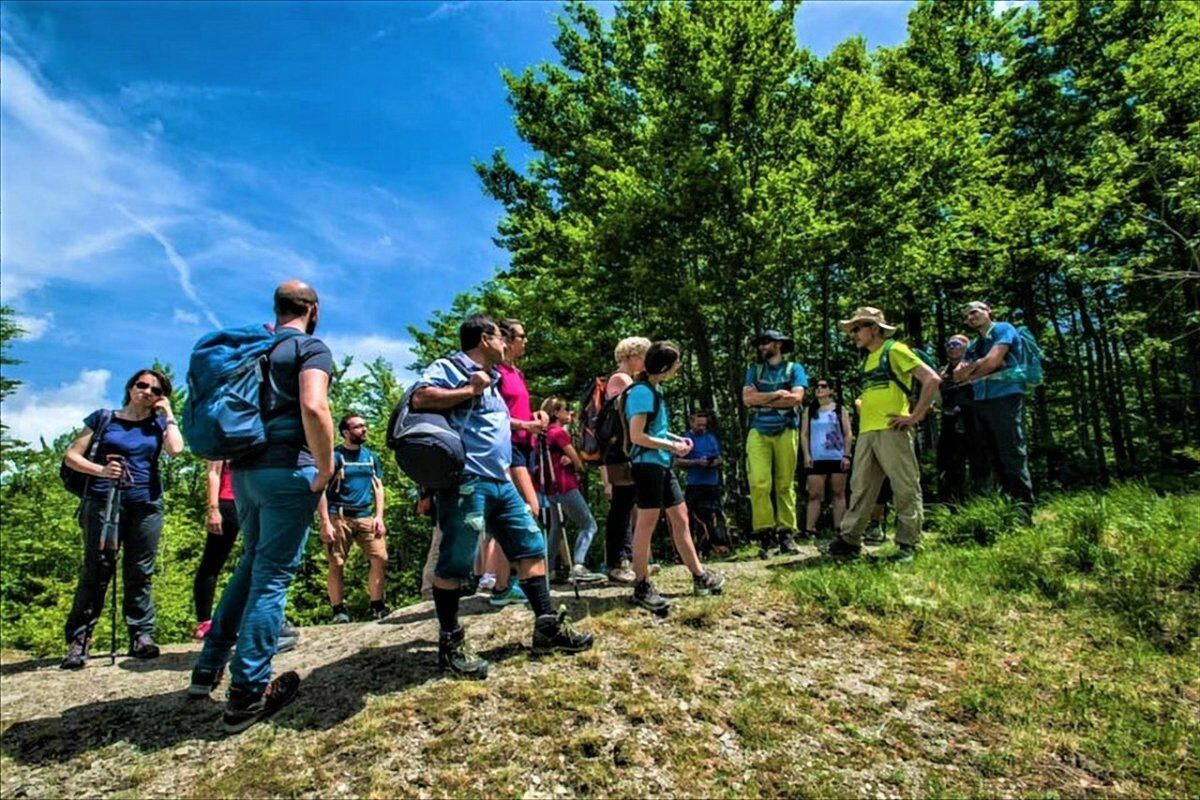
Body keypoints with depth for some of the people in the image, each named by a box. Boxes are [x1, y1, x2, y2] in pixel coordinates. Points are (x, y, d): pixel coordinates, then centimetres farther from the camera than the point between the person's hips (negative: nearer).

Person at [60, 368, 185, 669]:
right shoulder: (104, 418, 11)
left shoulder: (158, 424, 14)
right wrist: (100, 470, -10)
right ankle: (78, 641, 1)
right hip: (103, 501, -1)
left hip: (146, 504, 1)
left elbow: (176, 449, -8)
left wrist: (168, 413, 1)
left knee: (139, 573, 4)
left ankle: (141, 636, 8)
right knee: (96, 571, -4)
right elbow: (71, 455, 8)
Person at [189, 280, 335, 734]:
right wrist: (326, 468, -16)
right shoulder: (312, 348, -6)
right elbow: (313, 407, -22)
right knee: (274, 575, -2)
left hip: (244, 470, 7)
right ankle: (248, 692, 3)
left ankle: (209, 667, 26)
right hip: (288, 470, -7)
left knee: (252, 564, 22)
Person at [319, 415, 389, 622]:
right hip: (339, 517, -4)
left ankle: (377, 606, 4)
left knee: (380, 558, -6)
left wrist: (379, 516, 3)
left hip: (366, 516, 4)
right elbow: (321, 490, -5)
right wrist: (325, 523, -13)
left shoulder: (371, 456, 14)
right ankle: (339, 611, 9)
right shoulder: (334, 455, -1)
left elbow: (378, 487, 16)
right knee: (336, 565, -2)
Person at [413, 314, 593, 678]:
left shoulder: (491, 380, 25)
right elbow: (419, 398, -21)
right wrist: (470, 390, -15)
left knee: (532, 546, 7)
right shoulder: (449, 368, -3)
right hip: (466, 482, -9)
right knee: (455, 564, -3)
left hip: (501, 483, 9)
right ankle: (450, 643, 10)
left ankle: (547, 626, 14)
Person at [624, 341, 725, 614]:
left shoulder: (654, 389, 14)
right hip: (647, 464, -10)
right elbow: (637, 436, -20)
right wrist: (671, 446, -13)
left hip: (661, 464, 10)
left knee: (680, 516, 15)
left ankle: (699, 577, 26)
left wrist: (675, 438, 10)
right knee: (647, 523, -4)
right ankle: (642, 588, 6)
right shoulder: (642, 391, -15)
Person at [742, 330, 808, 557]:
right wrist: (777, 394, -3)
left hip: (786, 431, -1)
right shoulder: (754, 370, 17)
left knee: (785, 485, 0)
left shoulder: (794, 369, 11)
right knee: (759, 483, -12)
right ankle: (764, 533, -9)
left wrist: (762, 400, -3)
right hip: (758, 431, 1)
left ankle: (786, 533, 4)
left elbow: (796, 398, -5)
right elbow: (747, 398, 2)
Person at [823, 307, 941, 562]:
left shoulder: (895, 350, -2)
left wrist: (916, 416, -12)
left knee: (905, 488, -2)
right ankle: (849, 540, 11)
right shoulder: (868, 359, 21)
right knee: (860, 488, 7)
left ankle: (907, 544, 4)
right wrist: (862, 408, 14)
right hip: (866, 432, 8)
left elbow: (932, 379, -9)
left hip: (891, 430, -8)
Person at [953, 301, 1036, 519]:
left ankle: (1023, 510, -7)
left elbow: (991, 362, -12)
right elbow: (958, 375, 13)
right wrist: (974, 366, -7)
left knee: (1012, 455, -9)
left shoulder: (1003, 329, 2)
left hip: (1005, 398, -8)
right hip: (980, 402, 8)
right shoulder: (973, 346, 23)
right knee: (992, 457, 8)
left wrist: (968, 372, 6)